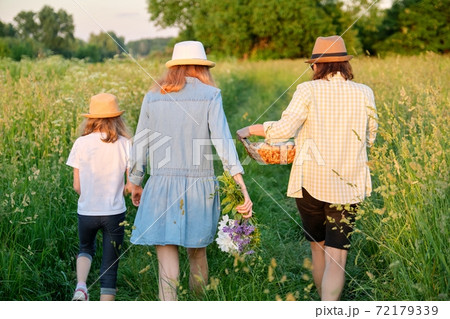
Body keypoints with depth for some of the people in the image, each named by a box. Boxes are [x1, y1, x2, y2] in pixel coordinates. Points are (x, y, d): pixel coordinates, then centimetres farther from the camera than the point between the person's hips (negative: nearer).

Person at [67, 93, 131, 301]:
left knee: (86, 249, 29)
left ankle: (80, 286, 4)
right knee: (110, 267, 11)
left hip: (86, 211, 1)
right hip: (114, 213, -1)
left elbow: (77, 186, -1)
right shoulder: (123, 144, -6)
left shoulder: (81, 144, -5)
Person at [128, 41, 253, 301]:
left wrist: (136, 184, 22)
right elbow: (222, 139, -13)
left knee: (166, 254, 0)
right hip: (199, 185, 0)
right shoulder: (210, 95, -1)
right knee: (198, 250, 19)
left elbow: (140, 146, 8)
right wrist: (242, 188, -17)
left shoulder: (152, 97, 6)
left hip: (162, 184, 0)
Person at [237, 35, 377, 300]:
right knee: (337, 258, 0)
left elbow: (285, 129, -19)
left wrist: (252, 129, -3)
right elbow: (369, 139, 10)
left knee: (318, 248, 20)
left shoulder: (308, 91, -8)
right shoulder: (364, 94, 0)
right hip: (348, 186, 0)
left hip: (310, 183, 0)